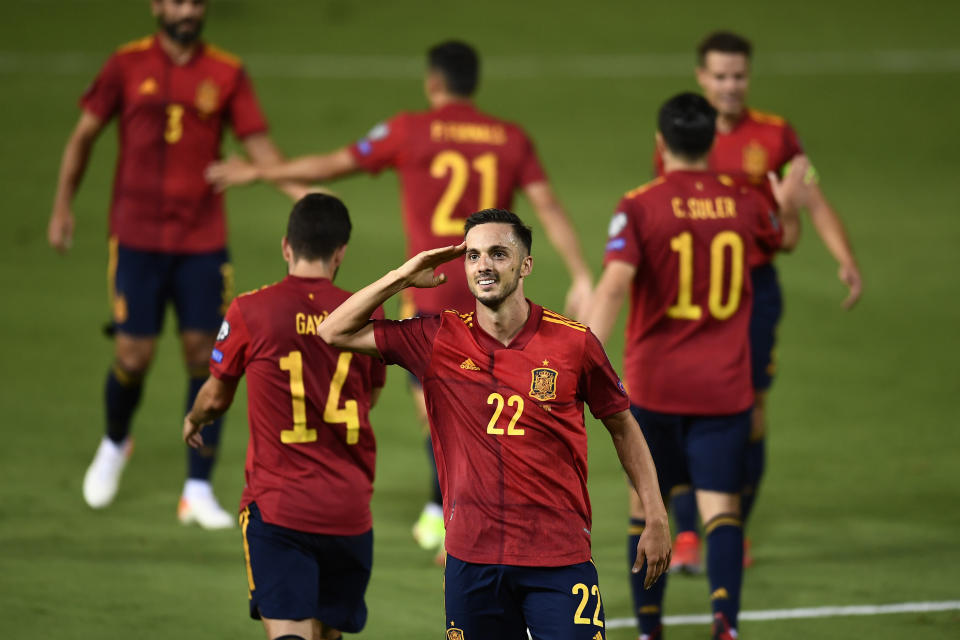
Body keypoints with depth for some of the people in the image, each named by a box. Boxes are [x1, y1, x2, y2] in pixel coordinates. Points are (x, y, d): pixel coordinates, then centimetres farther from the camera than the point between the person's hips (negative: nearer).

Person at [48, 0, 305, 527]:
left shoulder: (227, 74, 3)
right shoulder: (128, 66, 0)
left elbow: (259, 148, 2)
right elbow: (84, 135, 8)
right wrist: (62, 207, 3)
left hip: (203, 240, 1)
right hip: (137, 238, -1)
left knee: (204, 356, -4)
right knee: (133, 355, -4)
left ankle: (198, 491, 3)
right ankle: (115, 444, 29)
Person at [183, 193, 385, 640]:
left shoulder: (249, 311, -5)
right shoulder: (366, 314, 1)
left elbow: (215, 398, 9)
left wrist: (194, 421, 33)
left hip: (277, 506, -3)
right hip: (349, 510, 3)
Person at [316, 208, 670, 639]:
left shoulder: (573, 342, -1)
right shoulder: (439, 340, 2)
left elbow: (622, 425, 11)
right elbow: (335, 332, 7)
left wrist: (656, 519, 8)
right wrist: (403, 276, -1)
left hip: (559, 557, -2)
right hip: (471, 557, 2)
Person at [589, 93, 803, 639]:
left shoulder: (639, 208, -9)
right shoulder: (744, 203, 2)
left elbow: (613, 286, -22)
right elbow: (786, 239, 25)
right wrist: (791, 203, 44)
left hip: (654, 384, -1)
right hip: (724, 387, 1)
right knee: (720, 506, -3)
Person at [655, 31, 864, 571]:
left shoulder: (776, 135, 0)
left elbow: (815, 203, 0)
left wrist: (847, 260, -14)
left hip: (756, 287, 0)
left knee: (752, 408, 2)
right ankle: (686, 535, -5)